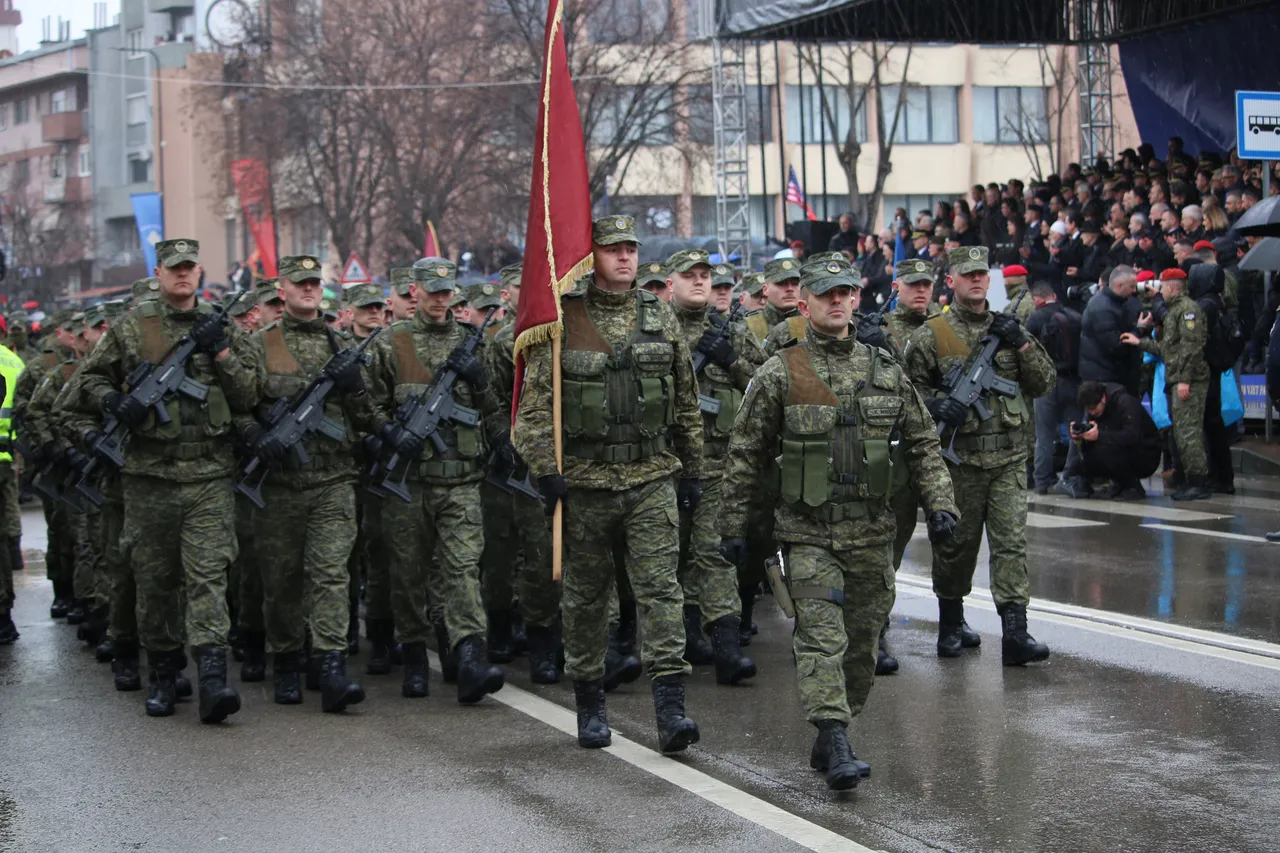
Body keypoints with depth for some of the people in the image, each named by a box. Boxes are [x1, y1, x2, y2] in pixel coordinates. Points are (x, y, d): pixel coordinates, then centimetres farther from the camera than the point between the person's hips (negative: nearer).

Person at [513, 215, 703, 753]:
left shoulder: (660, 318, 8)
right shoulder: (562, 320, -2)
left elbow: (687, 402, 15)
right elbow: (535, 403, -4)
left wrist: (692, 471, 15)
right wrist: (545, 469, -12)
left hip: (653, 478, 1)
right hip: (585, 481, -1)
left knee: (661, 586, -9)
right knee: (586, 596, 9)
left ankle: (670, 708, -12)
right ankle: (590, 704, 22)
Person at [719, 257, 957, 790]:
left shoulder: (885, 370, 8)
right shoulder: (779, 375, -2)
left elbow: (922, 443, 14)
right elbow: (746, 455, 3)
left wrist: (939, 502, 5)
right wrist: (734, 522, 1)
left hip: (872, 532, 4)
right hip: (808, 532, -4)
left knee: (862, 642, 8)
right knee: (822, 637, -13)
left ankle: (829, 742, 21)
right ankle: (836, 748, -18)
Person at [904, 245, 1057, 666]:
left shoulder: (1008, 328, 11)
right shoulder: (931, 335, 0)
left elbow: (1043, 384, 10)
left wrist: (1021, 343, -4)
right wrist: (936, 406, -17)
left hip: (1009, 457, 2)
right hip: (959, 458, -2)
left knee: (1012, 541, -6)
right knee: (956, 543, 8)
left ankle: (1015, 633, -9)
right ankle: (951, 624, 26)